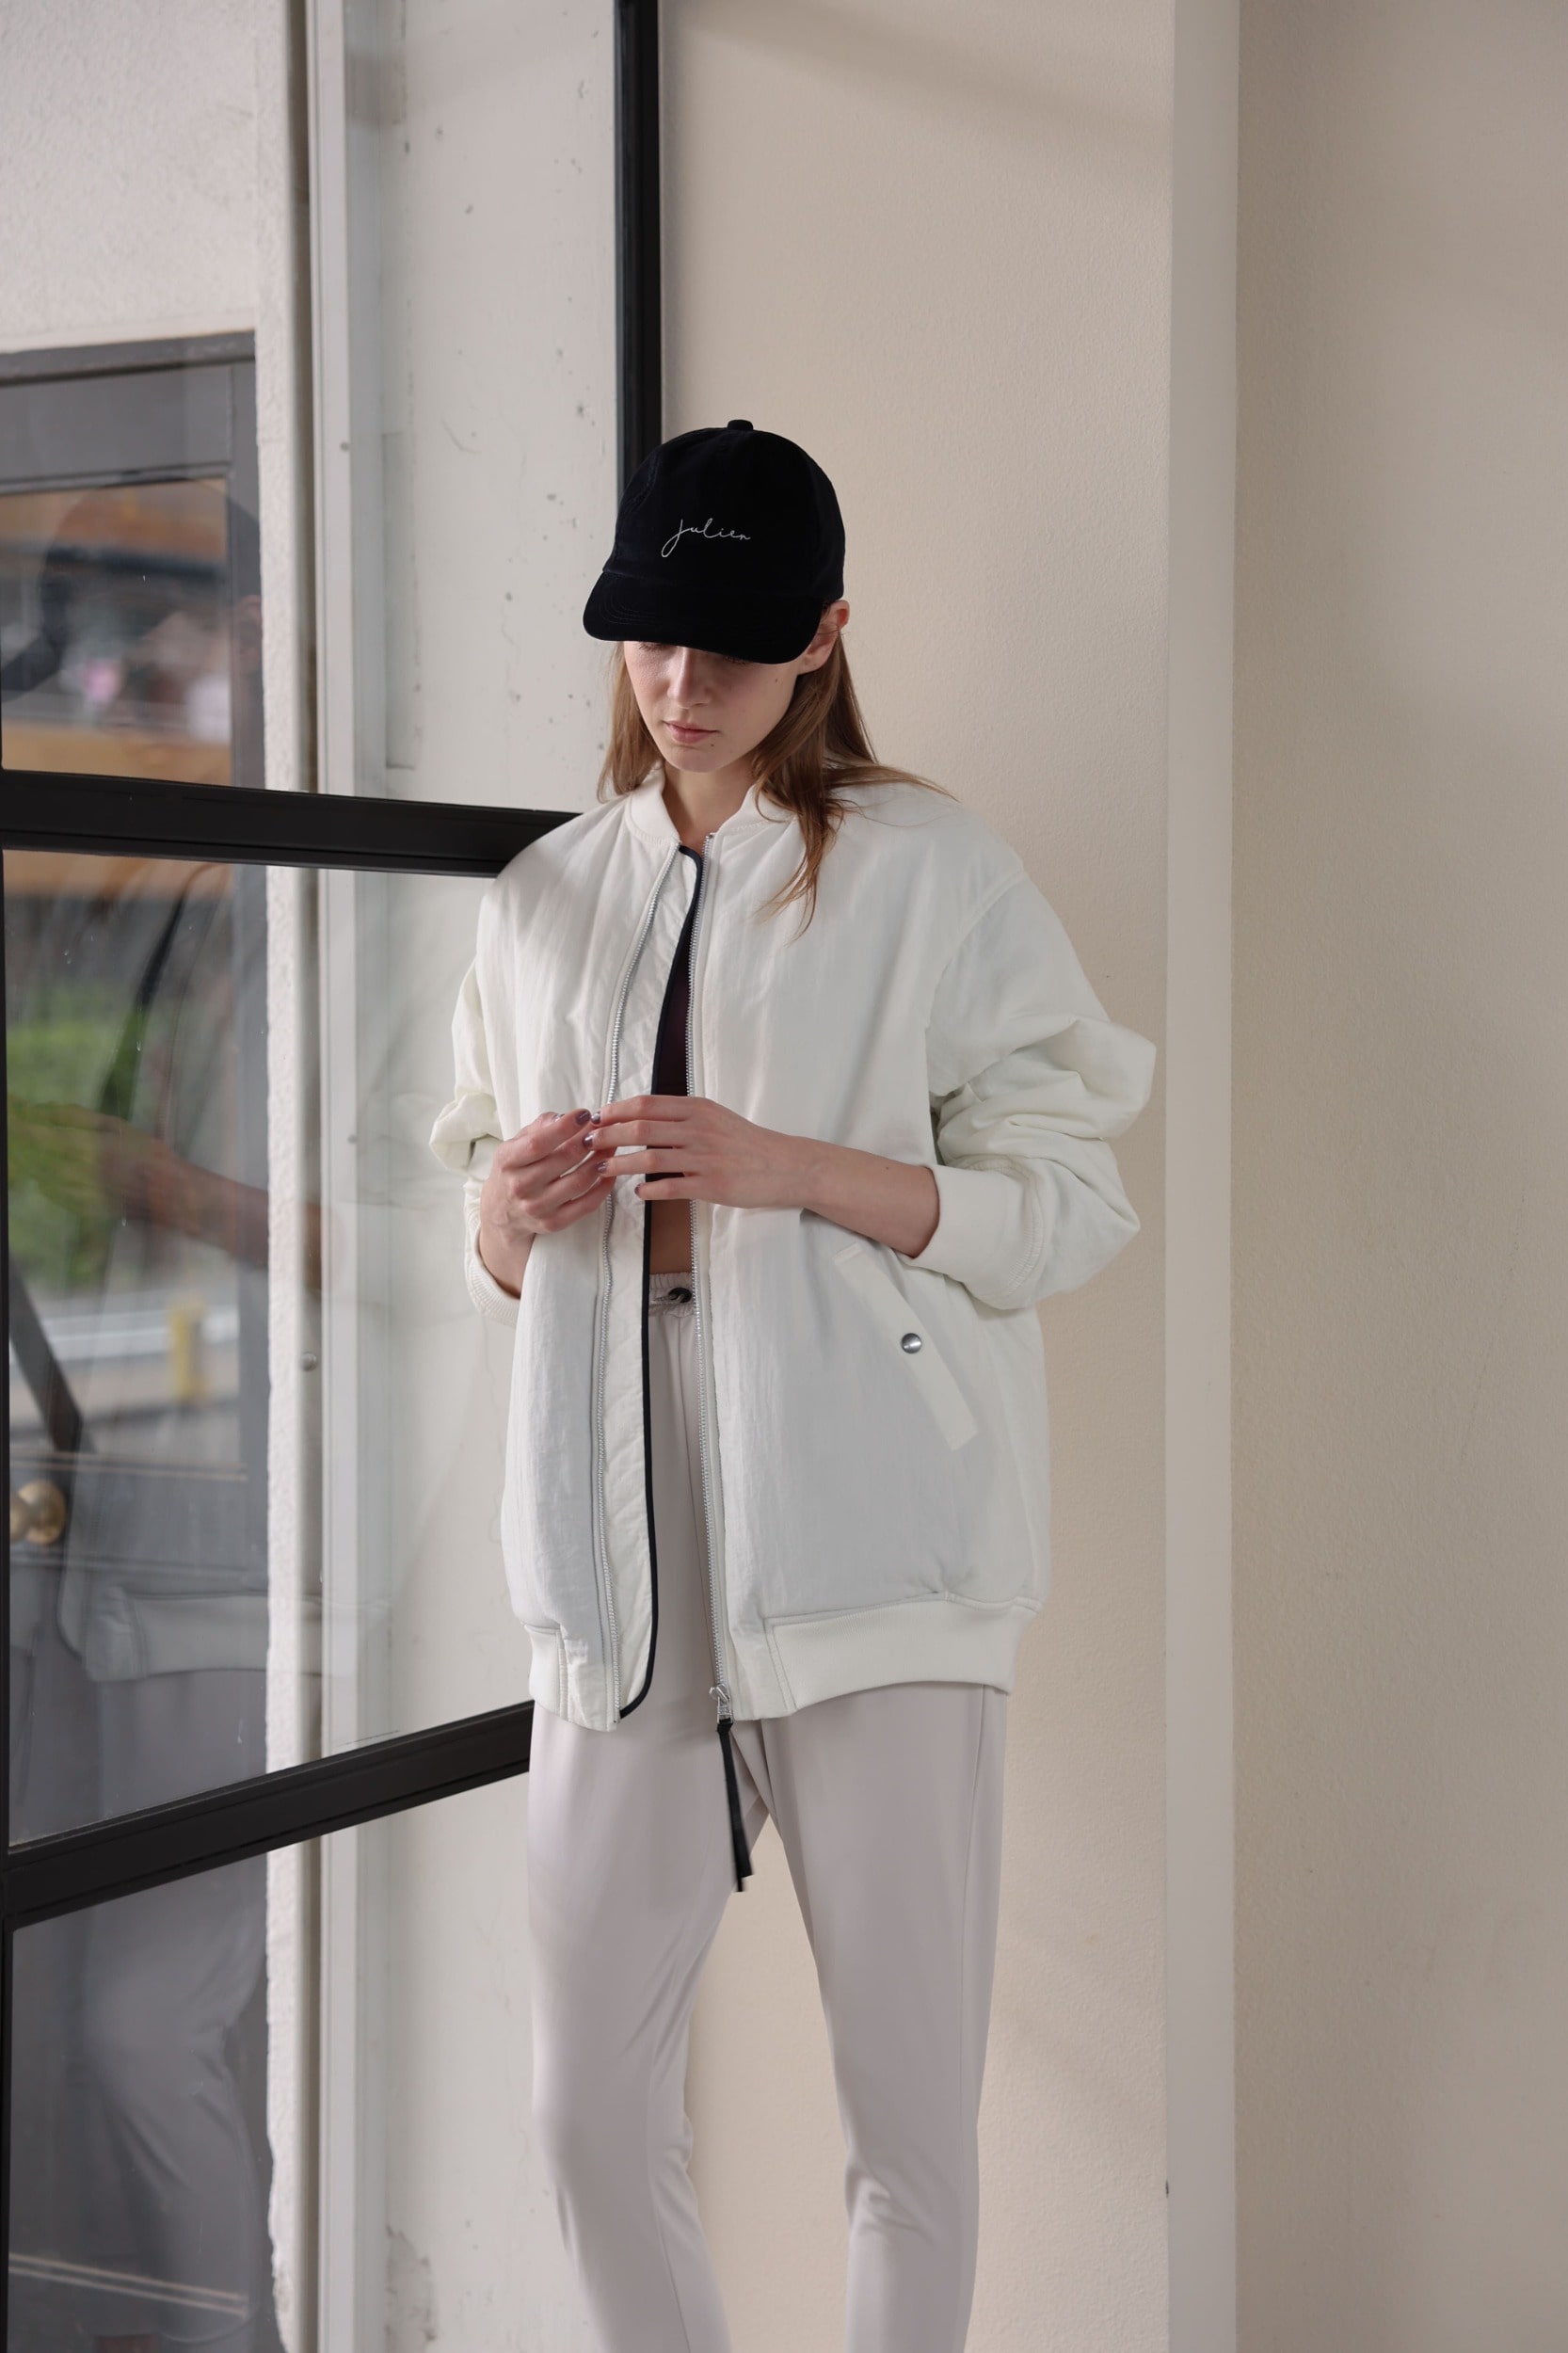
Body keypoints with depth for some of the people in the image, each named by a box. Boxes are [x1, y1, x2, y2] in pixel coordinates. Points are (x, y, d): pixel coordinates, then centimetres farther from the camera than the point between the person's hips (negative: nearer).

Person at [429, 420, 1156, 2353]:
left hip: (867, 1531, -4)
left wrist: (791, 1169, -16)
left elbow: (1071, 1207, -3)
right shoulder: (545, 897, 15)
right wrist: (506, 1216, -4)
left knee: (910, 2110, 2)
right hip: (622, 1548, 4)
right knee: (590, 2107, 4)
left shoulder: (932, 874, 1)